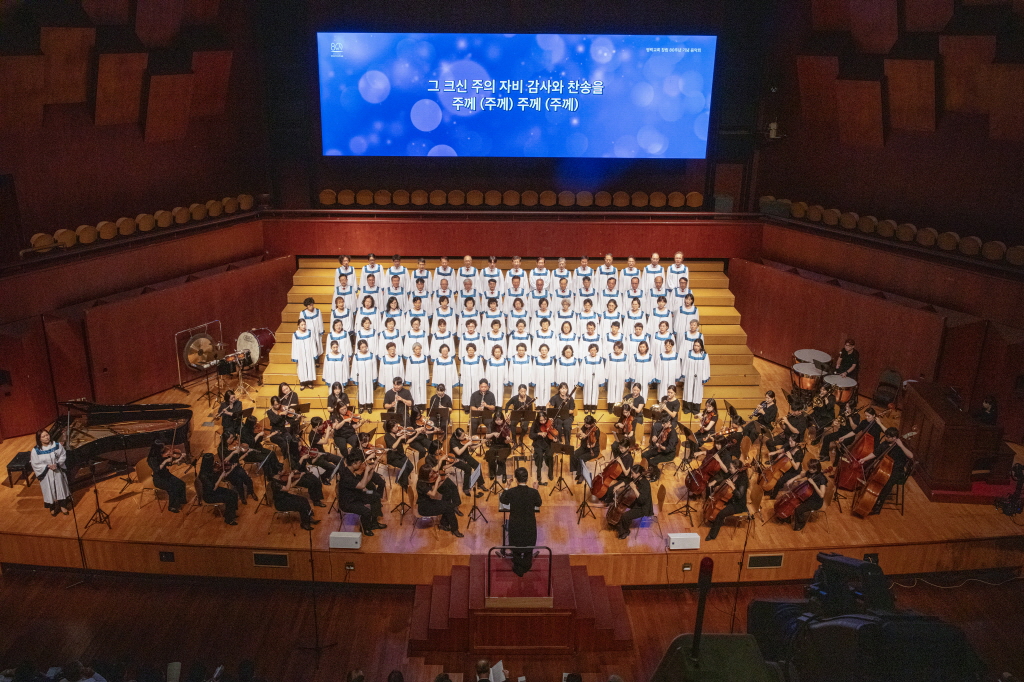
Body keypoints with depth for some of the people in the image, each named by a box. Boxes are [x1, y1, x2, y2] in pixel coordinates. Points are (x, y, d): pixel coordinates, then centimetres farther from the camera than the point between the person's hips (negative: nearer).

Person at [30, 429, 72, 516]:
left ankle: (62, 506, 34)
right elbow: (35, 464, -11)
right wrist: (48, 466, -22)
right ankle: (52, 507, 34)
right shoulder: (35, 451, -16)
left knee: (61, 488, 14)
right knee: (49, 490, 13)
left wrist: (57, 464, -21)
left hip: (58, 472, 1)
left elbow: (63, 456, -5)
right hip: (46, 475, -1)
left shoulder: (57, 445, -12)